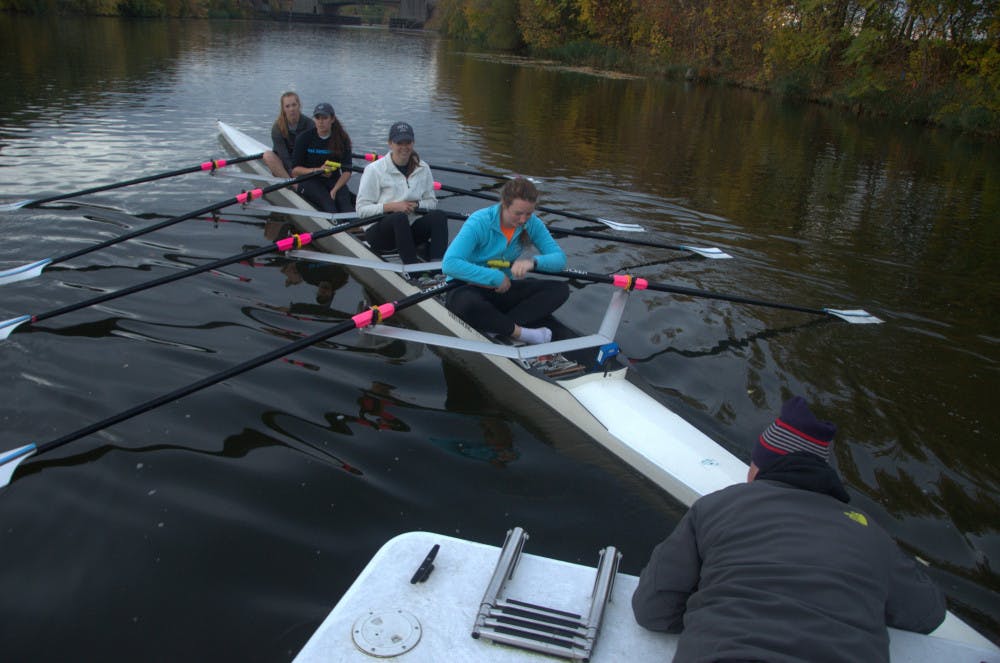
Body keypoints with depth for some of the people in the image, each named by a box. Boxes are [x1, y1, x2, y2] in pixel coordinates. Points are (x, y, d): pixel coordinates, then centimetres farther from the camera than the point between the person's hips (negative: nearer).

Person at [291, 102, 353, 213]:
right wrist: (318, 170, -18)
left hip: (334, 180, 2)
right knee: (327, 201, -31)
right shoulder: (305, 137, -1)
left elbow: (347, 172, -5)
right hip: (309, 180, -1)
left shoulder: (342, 139, 2)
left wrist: (335, 189, -22)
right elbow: (295, 170, -3)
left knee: (344, 200, -30)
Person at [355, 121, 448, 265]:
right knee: (399, 217, -36)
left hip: (410, 231, 4)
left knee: (439, 215, -23)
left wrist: (416, 205, -12)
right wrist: (392, 206, -21)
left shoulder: (423, 168, 9)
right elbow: (362, 209, -9)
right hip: (379, 232, -4)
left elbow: (432, 202, 11)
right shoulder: (374, 169, -5)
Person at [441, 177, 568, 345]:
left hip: (503, 289, 6)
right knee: (467, 303, -42)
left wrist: (533, 262, -31)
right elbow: (449, 264, -31)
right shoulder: (479, 222, -22)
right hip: (469, 288, -5)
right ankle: (520, 332, -21)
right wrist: (495, 277, -31)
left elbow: (560, 258, -9)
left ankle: (497, 327, -28)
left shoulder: (532, 224, -7)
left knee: (560, 289, -14)